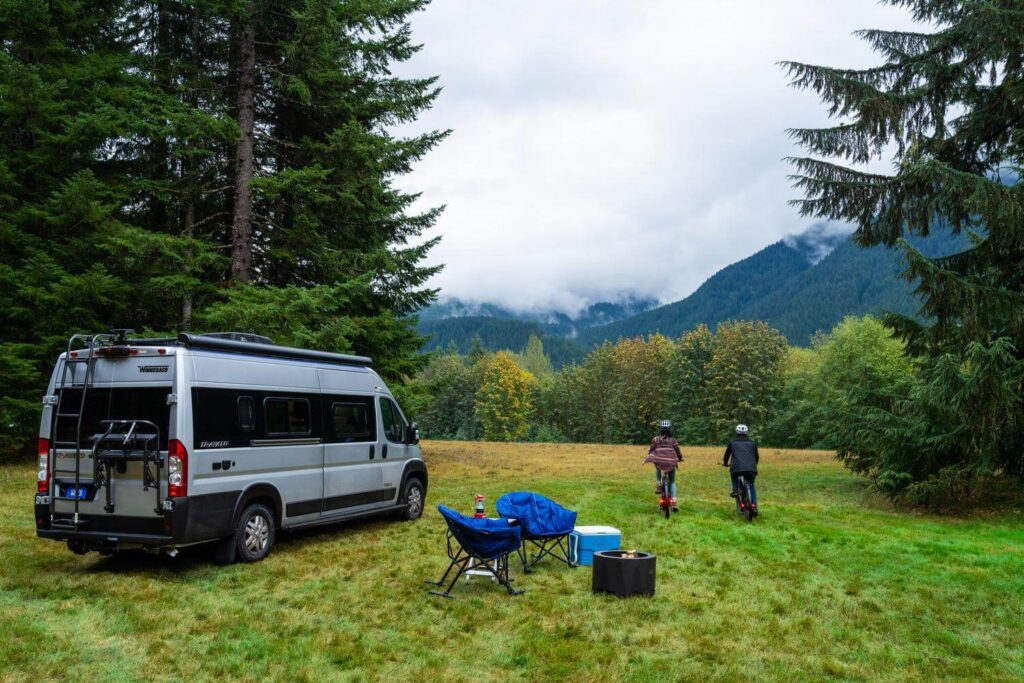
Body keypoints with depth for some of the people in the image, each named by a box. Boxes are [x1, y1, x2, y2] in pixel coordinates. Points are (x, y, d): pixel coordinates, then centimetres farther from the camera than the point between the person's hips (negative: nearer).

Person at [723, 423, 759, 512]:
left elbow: (727, 454, 26)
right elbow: (757, 456, 30)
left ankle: (735, 490, 18)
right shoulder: (752, 443, 20)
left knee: (732, 471, 35)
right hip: (751, 469, 1)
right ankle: (754, 506, 13)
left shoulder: (732, 442, 16)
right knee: (751, 486, 25)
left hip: (737, 469, -1)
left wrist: (725, 463, 46)